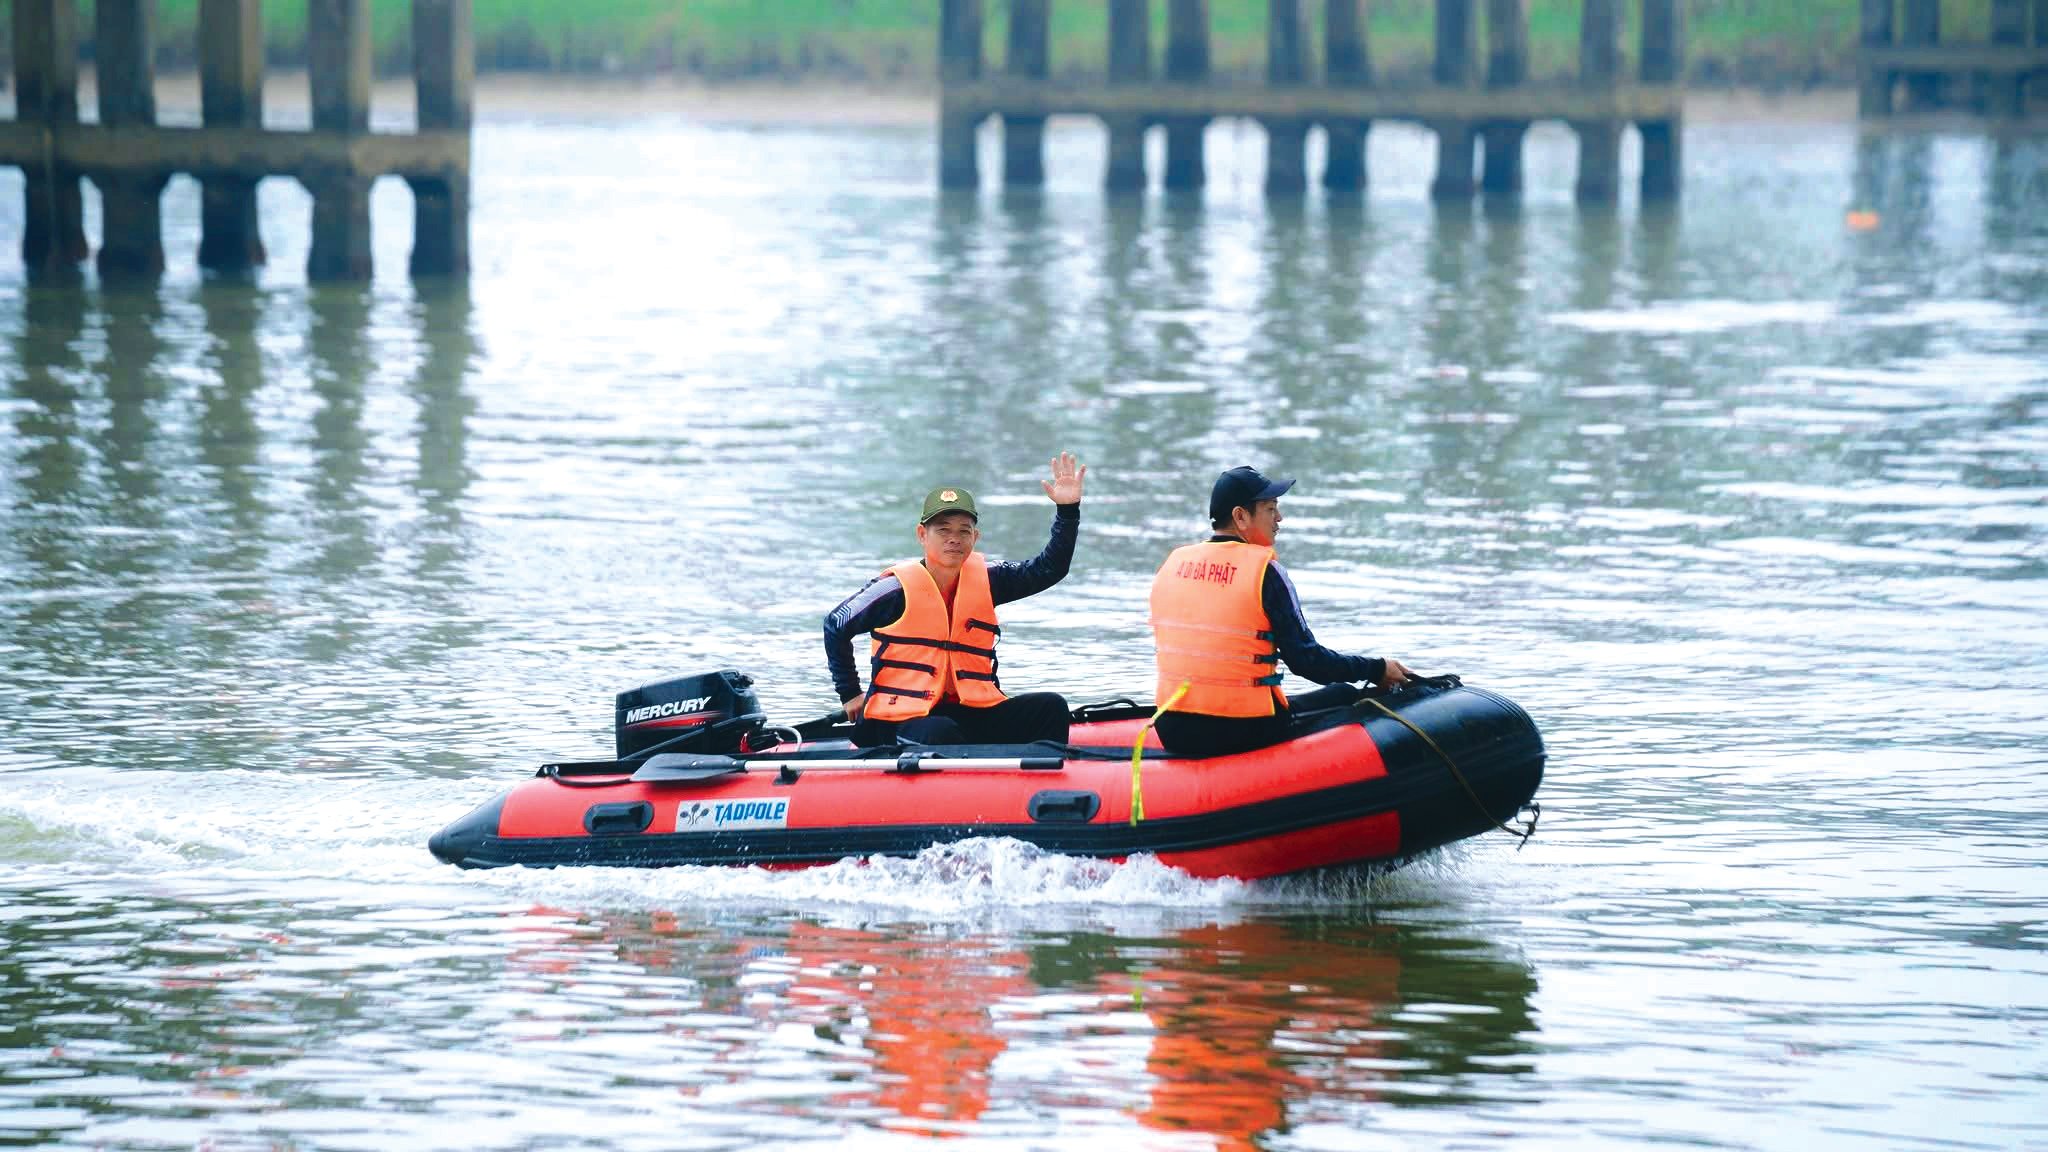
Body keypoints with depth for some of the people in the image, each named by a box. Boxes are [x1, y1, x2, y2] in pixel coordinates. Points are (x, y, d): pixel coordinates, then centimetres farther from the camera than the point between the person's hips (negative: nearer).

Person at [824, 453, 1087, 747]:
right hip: (900, 720, -5)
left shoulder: (984, 580, 6)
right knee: (941, 734, -40)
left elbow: (1049, 569, 3)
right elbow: (835, 626, 5)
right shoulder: (898, 588, -8)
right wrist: (849, 694, 8)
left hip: (968, 713, 6)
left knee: (1050, 708, -12)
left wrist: (1067, 510, -10)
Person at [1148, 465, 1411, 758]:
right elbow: (1305, 660, -12)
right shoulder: (1264, 571, -11)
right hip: (1243, 732, -6)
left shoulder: (1172, 564, 6)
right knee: (1343, 697, 14)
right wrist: (1377, 670, 1)